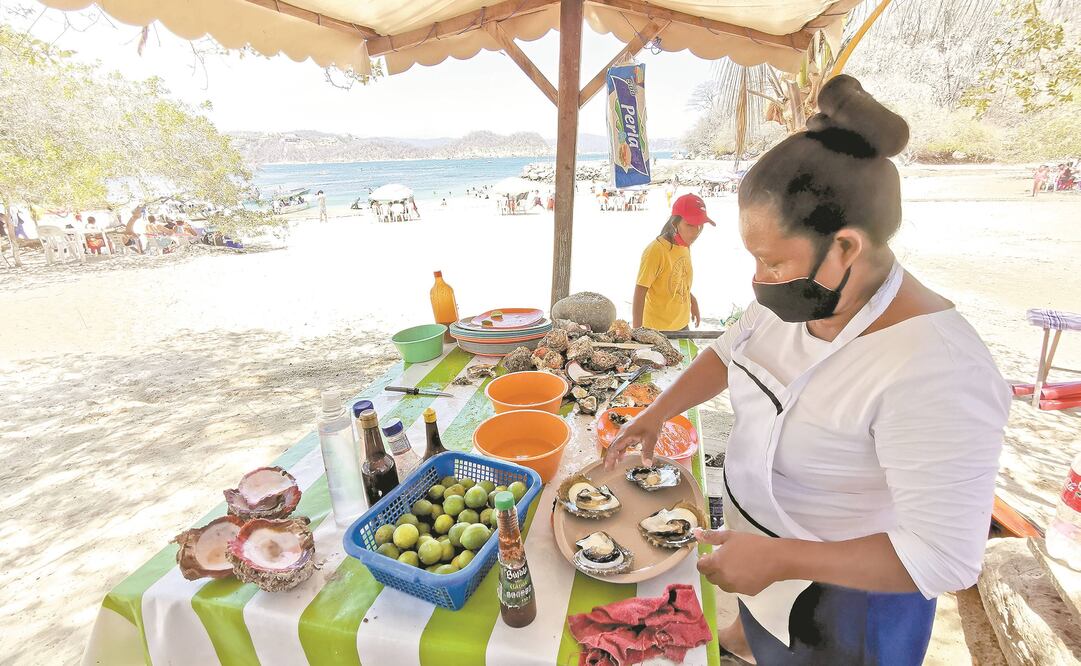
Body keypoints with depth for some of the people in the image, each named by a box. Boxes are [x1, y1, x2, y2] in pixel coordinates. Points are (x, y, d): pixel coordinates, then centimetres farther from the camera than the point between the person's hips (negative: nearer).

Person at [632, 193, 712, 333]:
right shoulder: (656, 250, -21)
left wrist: (692, 300, 2)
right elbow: (639, 295, -19)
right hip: (658, 330, -7)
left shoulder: (685, 245, 0)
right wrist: (637, 332, -20)